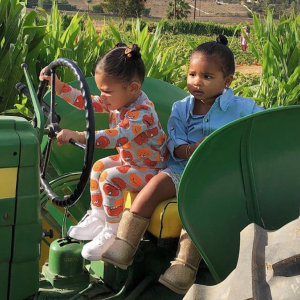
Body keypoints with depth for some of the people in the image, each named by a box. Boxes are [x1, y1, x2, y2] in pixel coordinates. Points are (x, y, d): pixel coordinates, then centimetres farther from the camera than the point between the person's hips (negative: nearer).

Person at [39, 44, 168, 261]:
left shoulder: (143, 113, -33)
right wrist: (57, 85, -5)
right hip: (131, 159, 10)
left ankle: (112, 232, -9)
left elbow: (117, 137, -46)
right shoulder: (117, 101, -4)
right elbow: (86, 102, 3)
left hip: (152, 169, -10)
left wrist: (78, 136, -53)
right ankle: (97, 217, 21)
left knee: (110, 178, -23)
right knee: (99, 167, 11)